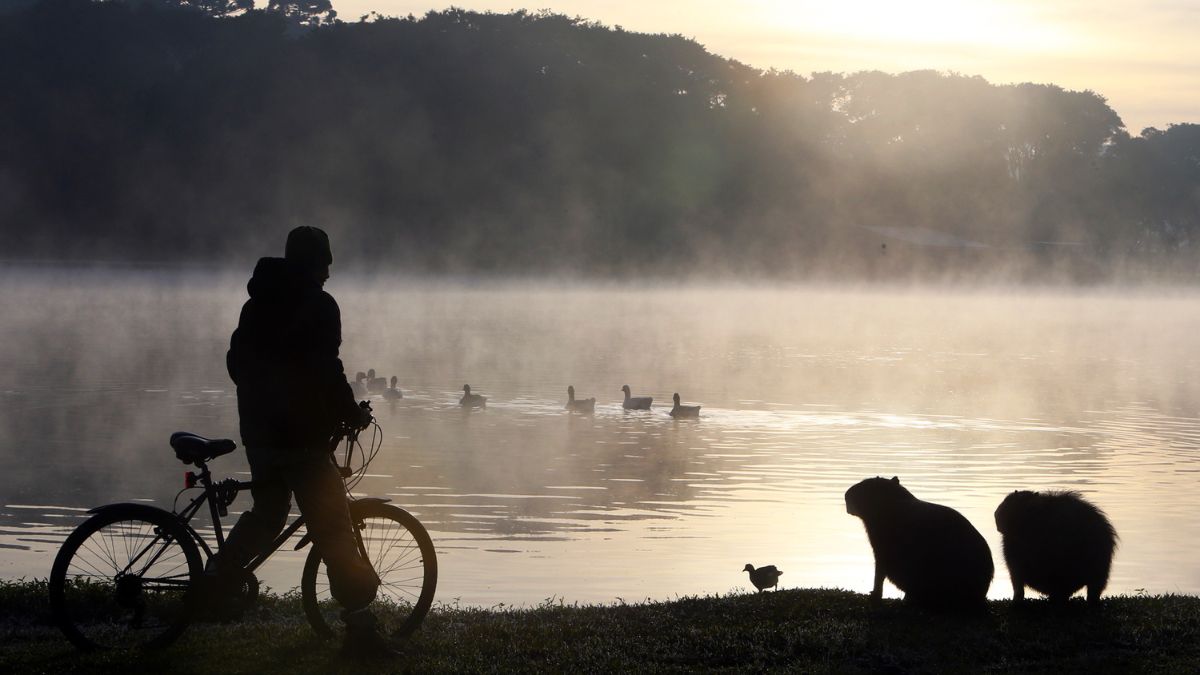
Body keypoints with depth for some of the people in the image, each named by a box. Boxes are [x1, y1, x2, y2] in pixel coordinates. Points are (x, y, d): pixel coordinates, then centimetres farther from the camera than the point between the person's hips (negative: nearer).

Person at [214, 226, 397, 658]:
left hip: (258, 431, 8)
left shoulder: (257, 303, 14)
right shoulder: (319, 306, -10)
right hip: (300, 434, -8)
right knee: (334, 532, -8)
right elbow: (326, 371, -17)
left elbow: (236, 360, 20)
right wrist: (351, 413, -4)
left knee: (266, 514, 27)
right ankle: (359, 630, -10)